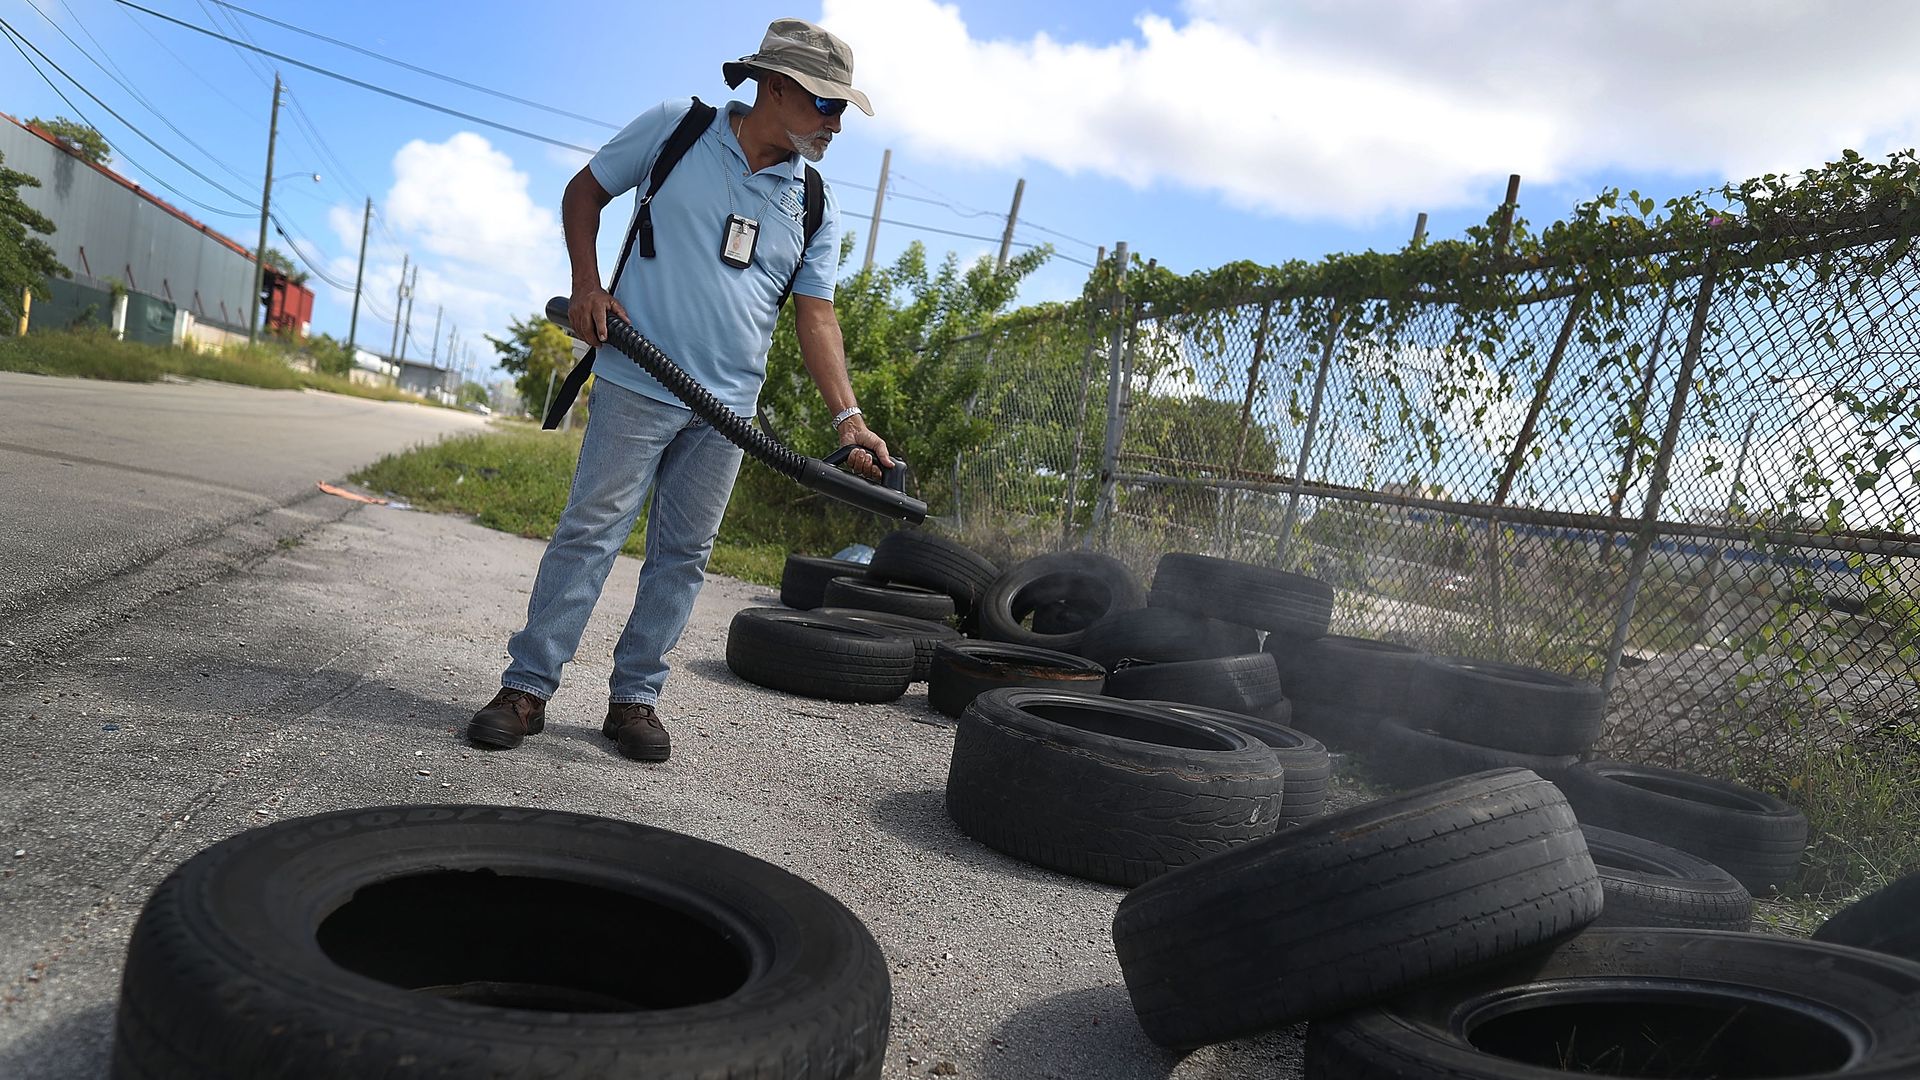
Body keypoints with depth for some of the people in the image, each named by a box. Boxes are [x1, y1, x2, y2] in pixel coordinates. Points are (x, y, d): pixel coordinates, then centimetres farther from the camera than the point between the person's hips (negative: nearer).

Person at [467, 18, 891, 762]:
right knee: (591, 529, -4)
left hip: (729, 407, 4)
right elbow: (585, 190, 9)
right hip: (639, 385, -4)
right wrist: (586, 284, -7)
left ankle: (634, 696, 17)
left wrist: (847, 416, -12)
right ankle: (527, 686, 5)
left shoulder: (816, 209, 6)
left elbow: (816, 316, 1)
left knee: (683, 555, 6)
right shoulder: (676, 127, -2)